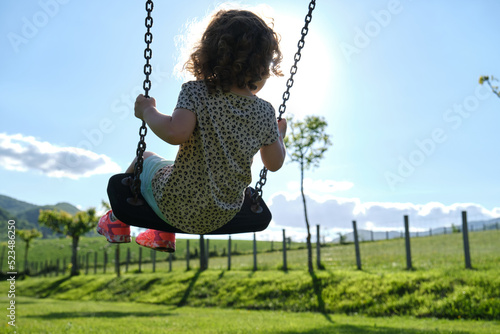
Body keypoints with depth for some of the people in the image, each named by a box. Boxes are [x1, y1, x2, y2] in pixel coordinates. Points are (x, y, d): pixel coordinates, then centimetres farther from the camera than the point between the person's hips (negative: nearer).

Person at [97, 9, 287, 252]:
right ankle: (164, 236, 52)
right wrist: (279, 135, 19)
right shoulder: (265, 113, -9)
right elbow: (274, 164, 0)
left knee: (145, 158, 28)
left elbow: (175, 133, -34)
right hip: (222, 217, 4)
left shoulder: (197, 92, -19)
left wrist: (147, 111, -15)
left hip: (175, 206, -4)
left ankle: (118, 221, 47)